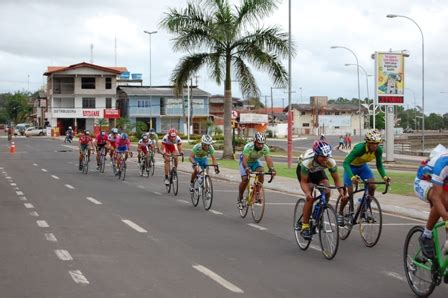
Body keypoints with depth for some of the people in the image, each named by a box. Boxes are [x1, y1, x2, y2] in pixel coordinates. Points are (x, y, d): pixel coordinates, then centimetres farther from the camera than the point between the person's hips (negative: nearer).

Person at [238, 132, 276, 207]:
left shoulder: (265, 148, -27)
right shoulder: (249, 147, -36)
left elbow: (268, 159, -37)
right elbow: (244, 161, -44)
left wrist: (271, 169, -57)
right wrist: (247, 169, -65)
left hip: (255, 161, 3)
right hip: (246, 161, -3)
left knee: (261, 173, -26)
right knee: (245, 179, -21)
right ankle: (240, 197, 2)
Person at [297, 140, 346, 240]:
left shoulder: (331, 162, -32)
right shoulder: (307, 161, -41)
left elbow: (336, 179, -22)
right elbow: (303, 182, -34)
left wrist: (341, 189, -41)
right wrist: (307, 193, -52)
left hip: (318, 171, 4)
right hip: (303, 170, -3)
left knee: (327, 193, -20)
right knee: (310, 198, -21)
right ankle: (305, 227, -12)